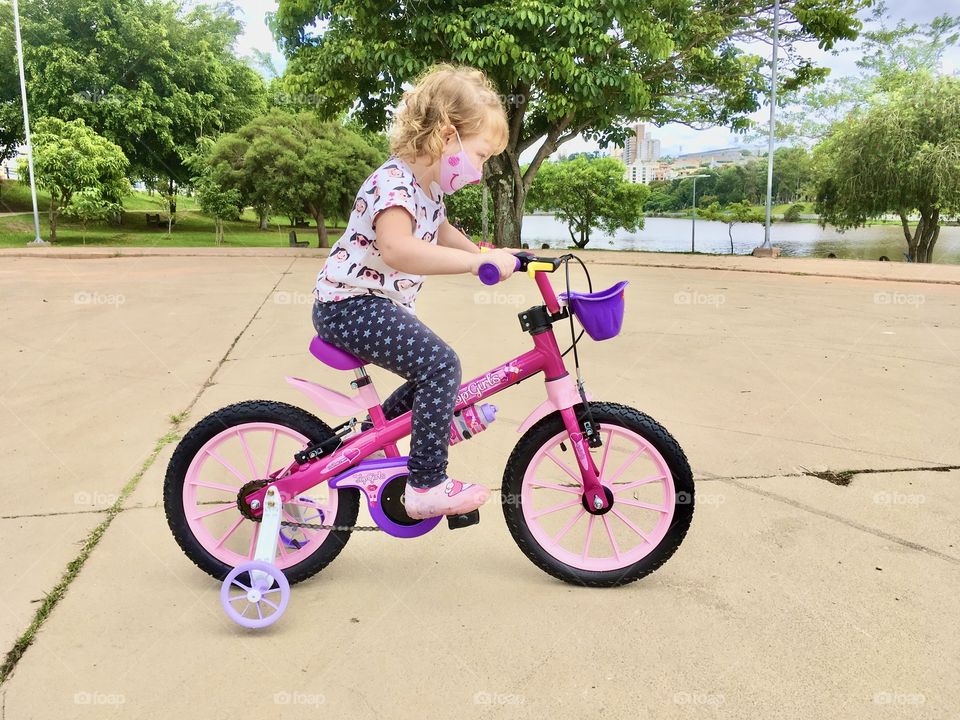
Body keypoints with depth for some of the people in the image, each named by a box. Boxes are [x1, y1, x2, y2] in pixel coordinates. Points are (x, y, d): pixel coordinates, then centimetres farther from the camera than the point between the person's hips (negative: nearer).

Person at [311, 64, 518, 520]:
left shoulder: (428, 187, 9)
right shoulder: (395, 183, -23)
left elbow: (438, 231, 32)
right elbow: (397, 249, -44)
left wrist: (485, 255, 20)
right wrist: (479, 261, -42)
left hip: (380, 305, 10)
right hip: (349, 306, -10)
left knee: (434, 371, 13)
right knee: (440, 364, -22)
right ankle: (427, 485, -12)